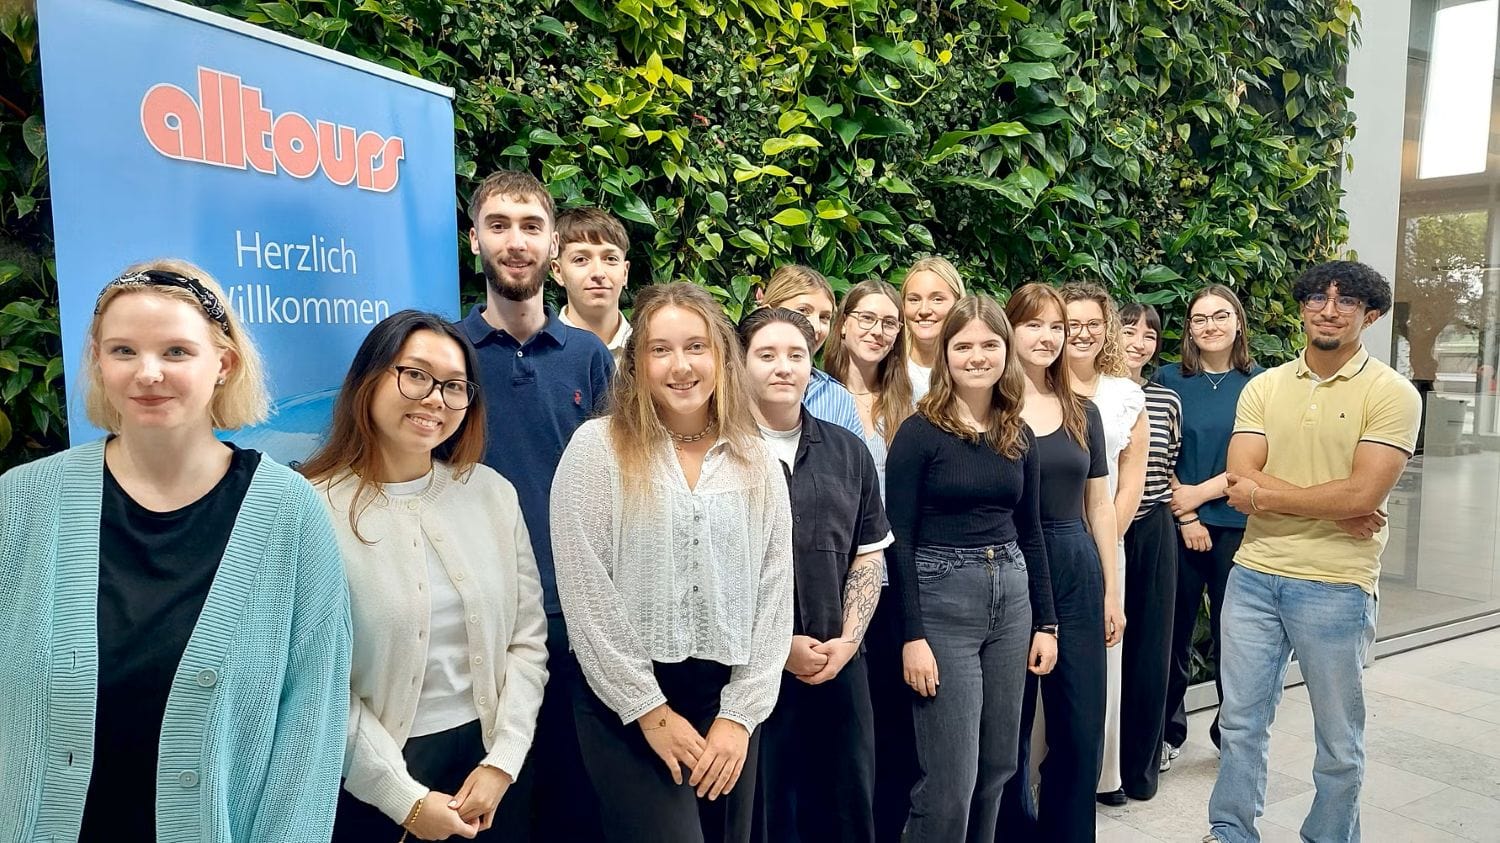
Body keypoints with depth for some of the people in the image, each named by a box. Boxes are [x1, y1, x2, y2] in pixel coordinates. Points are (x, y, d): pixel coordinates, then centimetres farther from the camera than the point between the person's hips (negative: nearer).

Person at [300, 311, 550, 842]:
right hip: (371, 782, -4)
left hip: (486, 755, 4)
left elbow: (527, 639, 1)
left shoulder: (493, 493, 0)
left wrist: (503, 761, -7)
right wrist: (406, 799, -13)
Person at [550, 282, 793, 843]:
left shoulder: (758, 464, 5)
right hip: (627, 704, -3)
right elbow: (585, 594, -9)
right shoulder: (597, 448, -6)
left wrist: (740, 715, -4)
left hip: (727, 701, 4)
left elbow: (774, 595, 3)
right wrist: (650, 710, -11)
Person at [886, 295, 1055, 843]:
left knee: (997, 766, 15)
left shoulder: (1019, 436, 8)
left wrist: (1045, 622, 12)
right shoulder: (919, 432, -9)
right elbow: (898, 541, -11)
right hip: (941, 599, -6)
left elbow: (1029, 533, 14)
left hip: (1010, 596, 6)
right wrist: (913, 636, -15)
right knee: (949, 780, -2)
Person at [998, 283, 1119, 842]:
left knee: (1082, 729, 9)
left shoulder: (1083, 413, 10)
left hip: (1077, 572, 4)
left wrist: (1112, 592, 9)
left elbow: (1099, 505, 12)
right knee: (1010, 728, 7)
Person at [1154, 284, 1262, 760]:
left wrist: (1200, 494, -11)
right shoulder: (1169, 381, 3)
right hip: (1177, 527, 0)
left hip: (1237, 526, 0)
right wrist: (1186, 518, -8)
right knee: (1174, 631, 7)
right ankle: (1168, 733, 22)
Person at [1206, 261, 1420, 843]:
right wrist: (1333, 509, -15)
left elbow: (1361, 495, -17)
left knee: (1339, 741, 12)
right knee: (1240, 723, 14)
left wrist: (1266, 494, -11)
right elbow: (1239, 482, -7)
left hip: (1336, 587, -3)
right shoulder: (1264, 388, 4)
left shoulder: (1392, 395, -6)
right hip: (1254, 576, 3)